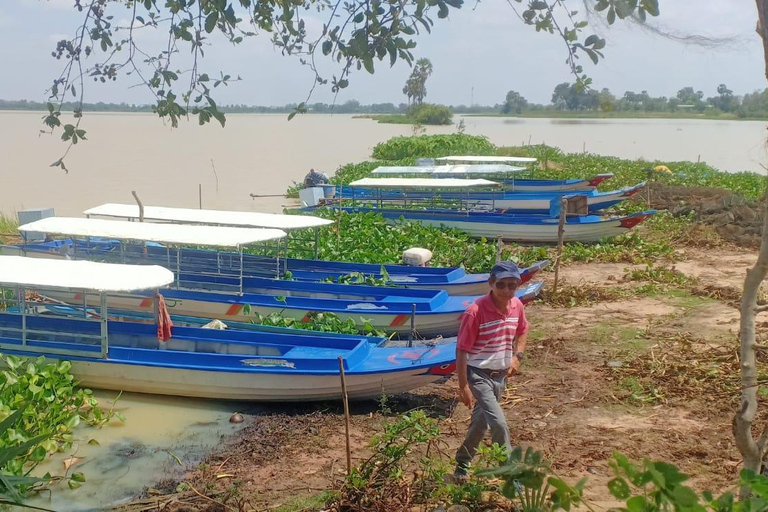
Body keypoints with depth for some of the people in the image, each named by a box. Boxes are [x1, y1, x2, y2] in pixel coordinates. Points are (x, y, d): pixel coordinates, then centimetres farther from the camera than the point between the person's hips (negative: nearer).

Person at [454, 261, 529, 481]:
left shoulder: (517, 306, -5)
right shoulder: (476, 311, -23)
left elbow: (522, 331, 18)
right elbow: (461, 350, -19)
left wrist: (517, 356, 2)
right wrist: (463, 386, -20)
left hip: (501, 375, 7)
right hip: (479, 375, -7)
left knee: (482, 422, 20)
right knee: (499, 423, -17)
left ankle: (462, 466, 40)